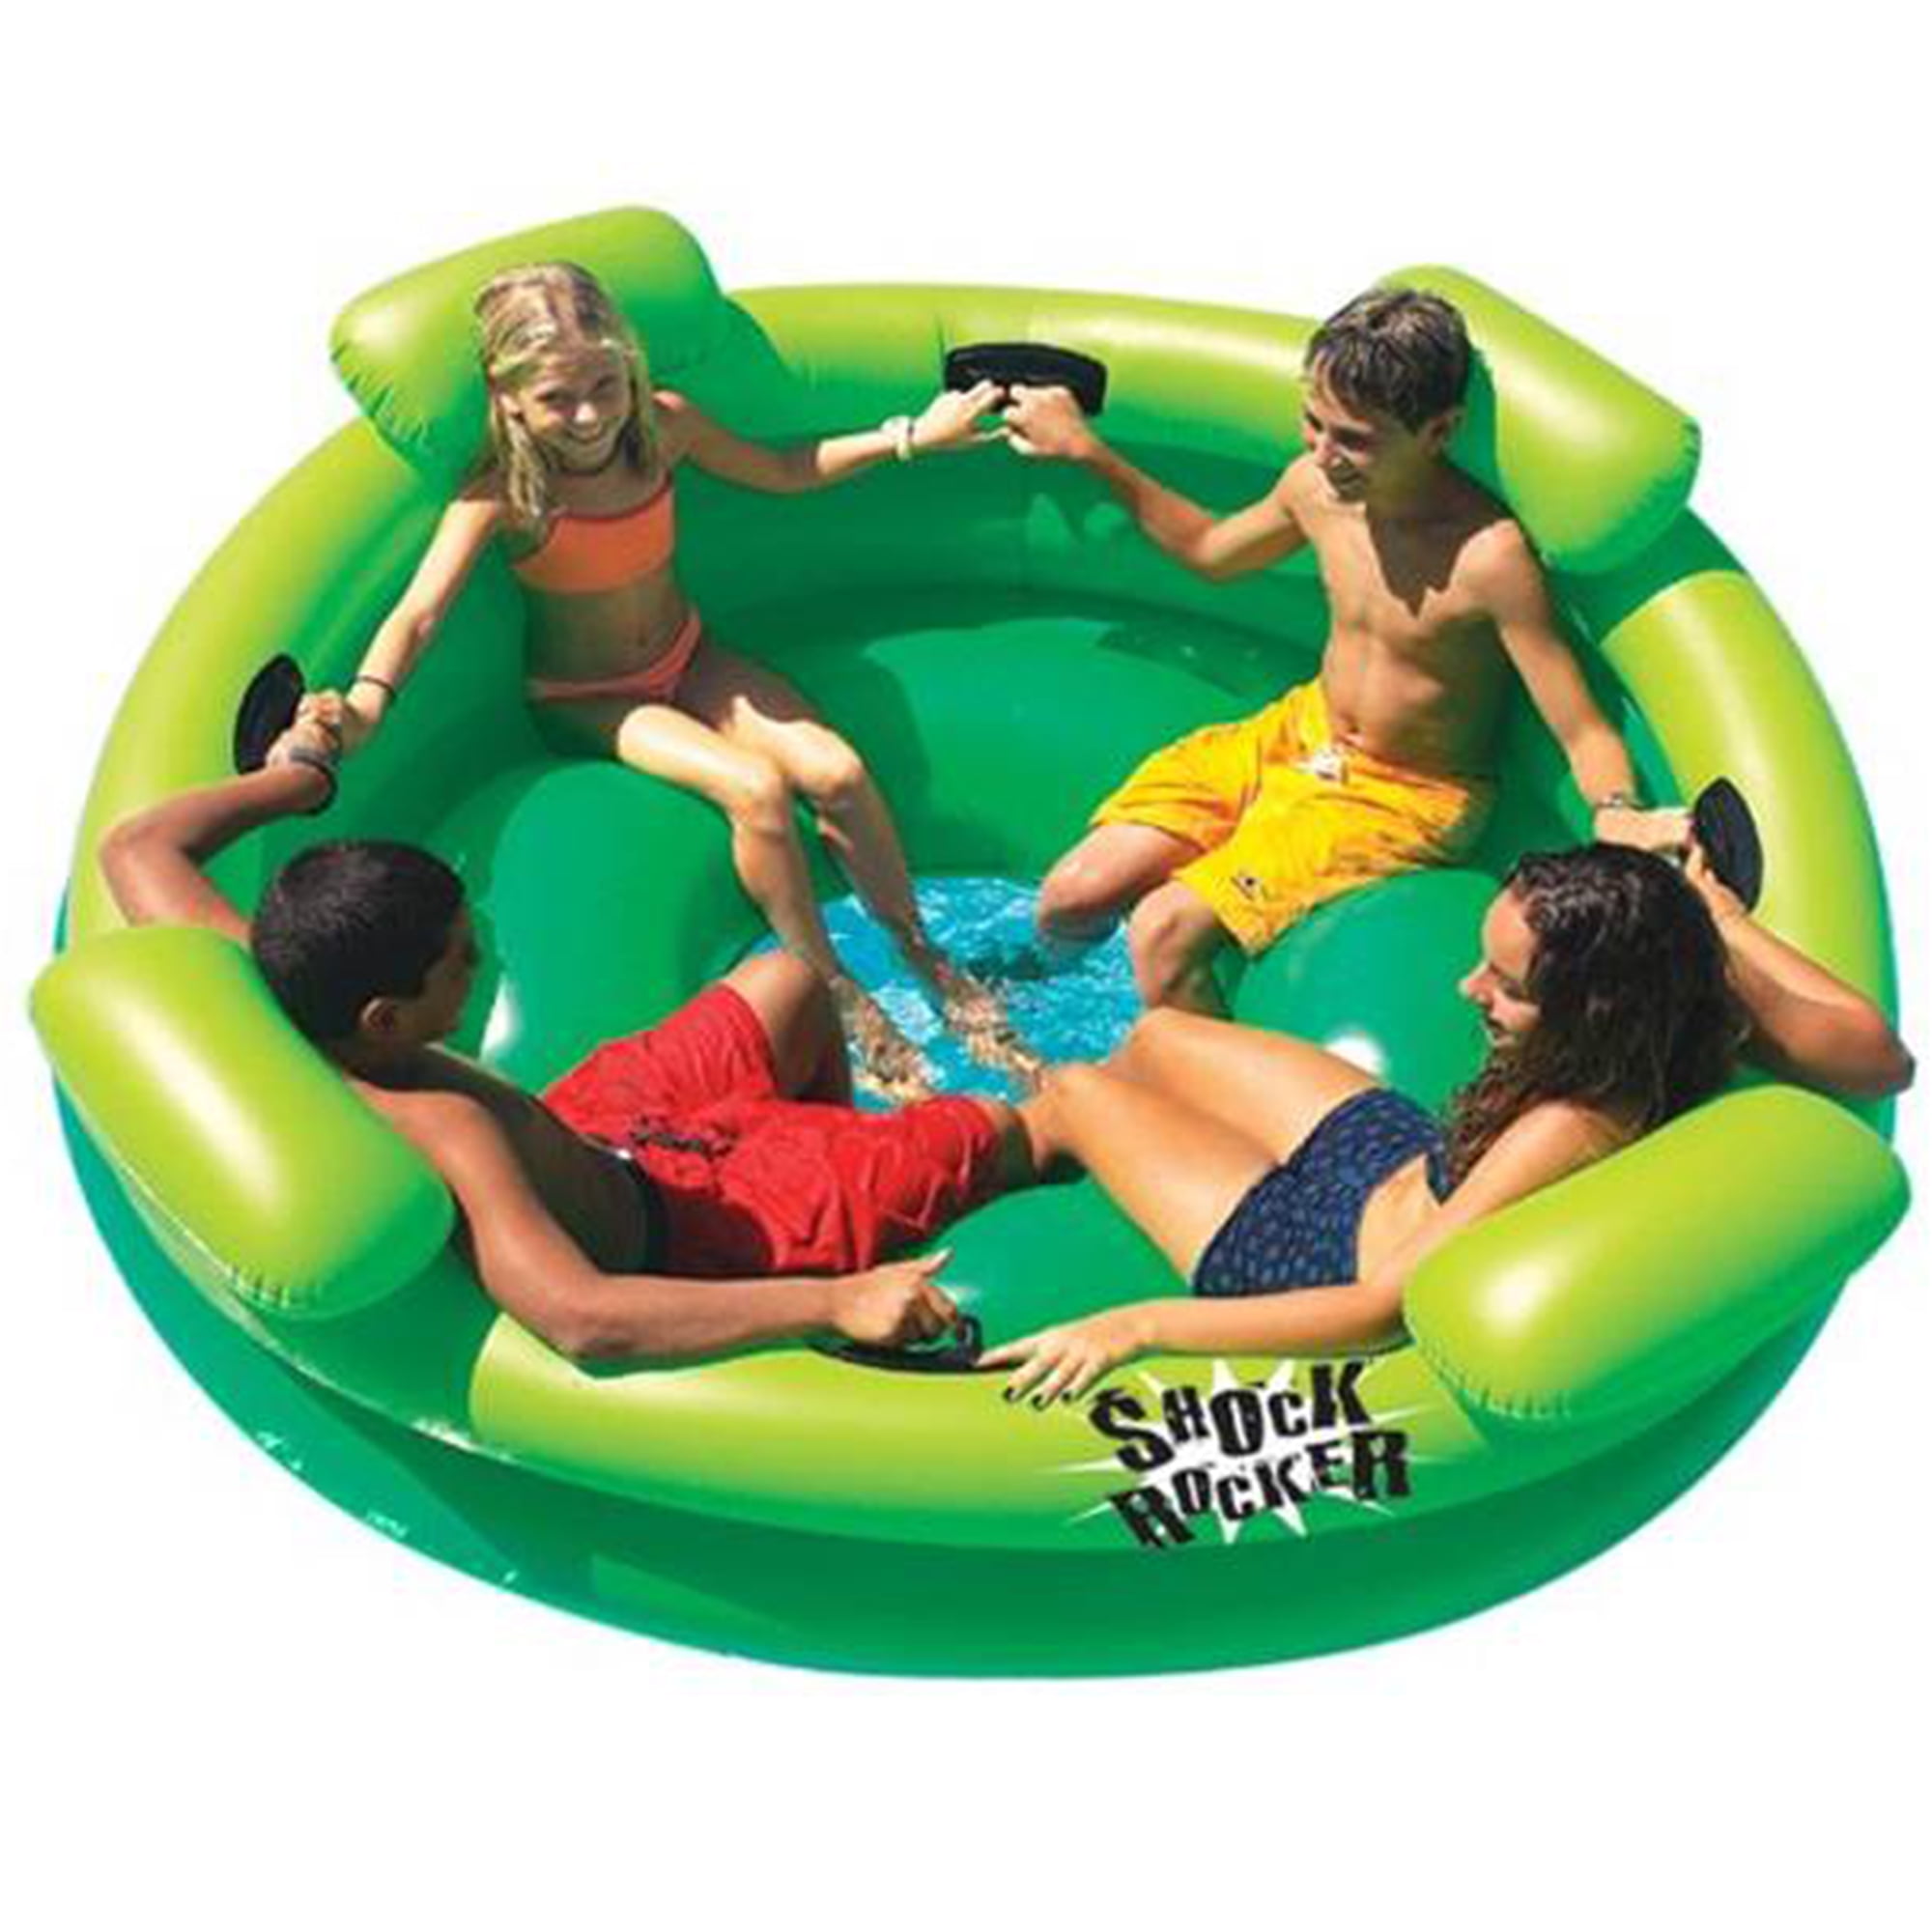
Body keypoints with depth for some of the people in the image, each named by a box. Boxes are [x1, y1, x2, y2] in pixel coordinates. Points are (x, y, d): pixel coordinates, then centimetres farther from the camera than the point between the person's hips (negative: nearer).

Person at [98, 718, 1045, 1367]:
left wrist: (294, 776, 3)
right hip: (670, 1226, -8)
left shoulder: (255, 990, -25)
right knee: (992, 1130, 3)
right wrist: (833, 1302, -53)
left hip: (587, 1137, 8)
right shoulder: (442, 1131, -46)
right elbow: (581, 1319, -55)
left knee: (790, 978, 24)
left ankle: (847, 1154, 50)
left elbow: (136, 847, -9)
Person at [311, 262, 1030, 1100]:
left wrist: (909, 436, 2)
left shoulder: (662, 425, -13)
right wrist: (364, 705, -55)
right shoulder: (502, 493, -25)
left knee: (837, 770, -18)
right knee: (755, 788, -29)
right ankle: (843, 1001, -12)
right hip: (586, 701, -4)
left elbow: (781, 471, 5)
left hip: (688, 659, 4)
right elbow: (420, 610, -36)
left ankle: (928, 961, 3)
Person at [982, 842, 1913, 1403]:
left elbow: (1382, 1307, -41)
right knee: (1153, 1034, 26)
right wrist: (1717, 912, -5)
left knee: (1076, 1092, 10)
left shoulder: (1573, 1131, -45)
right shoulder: (1702, 1009, -26)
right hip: (1404, 1149, 8)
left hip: (1341, 1251, -7)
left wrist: (1139, 1324, -38)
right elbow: (1877, 1049, -7)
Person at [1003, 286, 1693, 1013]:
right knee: (1071, 901, -3)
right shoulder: (1317, 485, -10)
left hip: (1402, 796, -6)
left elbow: (1584, 732, -26)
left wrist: (1617, 815, -48)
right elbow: (1210, 550, 14)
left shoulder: (1488, 557, -30)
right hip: (1298, 730, 6)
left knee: (1164, 933, -23)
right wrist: (1085, 450, 11)